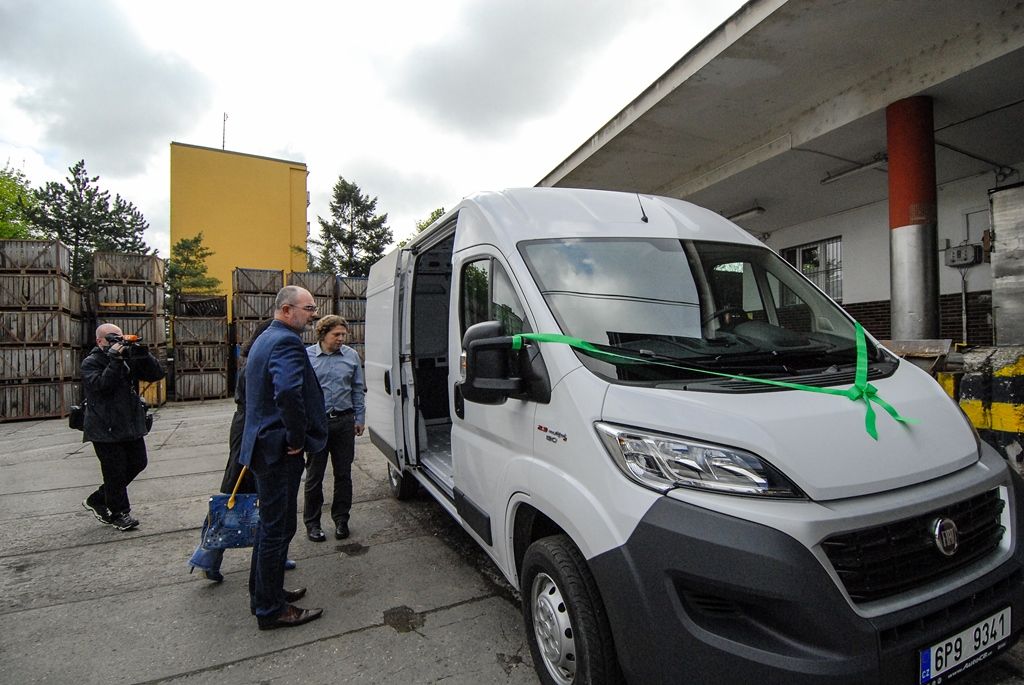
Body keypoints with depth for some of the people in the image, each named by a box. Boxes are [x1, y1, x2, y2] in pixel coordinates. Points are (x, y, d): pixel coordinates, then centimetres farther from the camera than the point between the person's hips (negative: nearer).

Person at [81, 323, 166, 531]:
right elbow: (101, 385, -25)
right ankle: (119, 513, 17)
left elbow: (157, 374, -1)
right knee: (116, 471, 0)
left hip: (131, 425, 6)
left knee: (138, 463, 12)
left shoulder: (129, 359, 7)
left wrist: (143, 354, -13)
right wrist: (115, 361, -26)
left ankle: (97, 500, 30)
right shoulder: (91, 363, -6)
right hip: (105, 429, -6)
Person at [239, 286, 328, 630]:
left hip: (263, 445, 11)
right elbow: (288, 391, -36)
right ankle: (272, 610, 16)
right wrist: (297, 438, -23)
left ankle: (264, 592, 38)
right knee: (278, 527, 2)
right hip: (279, 450, -11)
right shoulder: (286, 341, -19)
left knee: (270, 524, 22)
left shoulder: (264, 339, 16)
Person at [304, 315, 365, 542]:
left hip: (344, 422, 2)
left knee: (343, 473, 10)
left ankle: (341, 519, 24)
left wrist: (359, 418, 7)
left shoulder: (352, 356, 3)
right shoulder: (307, 356, -3)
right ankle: (312, 522, 22)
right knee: (314, 474, 7)